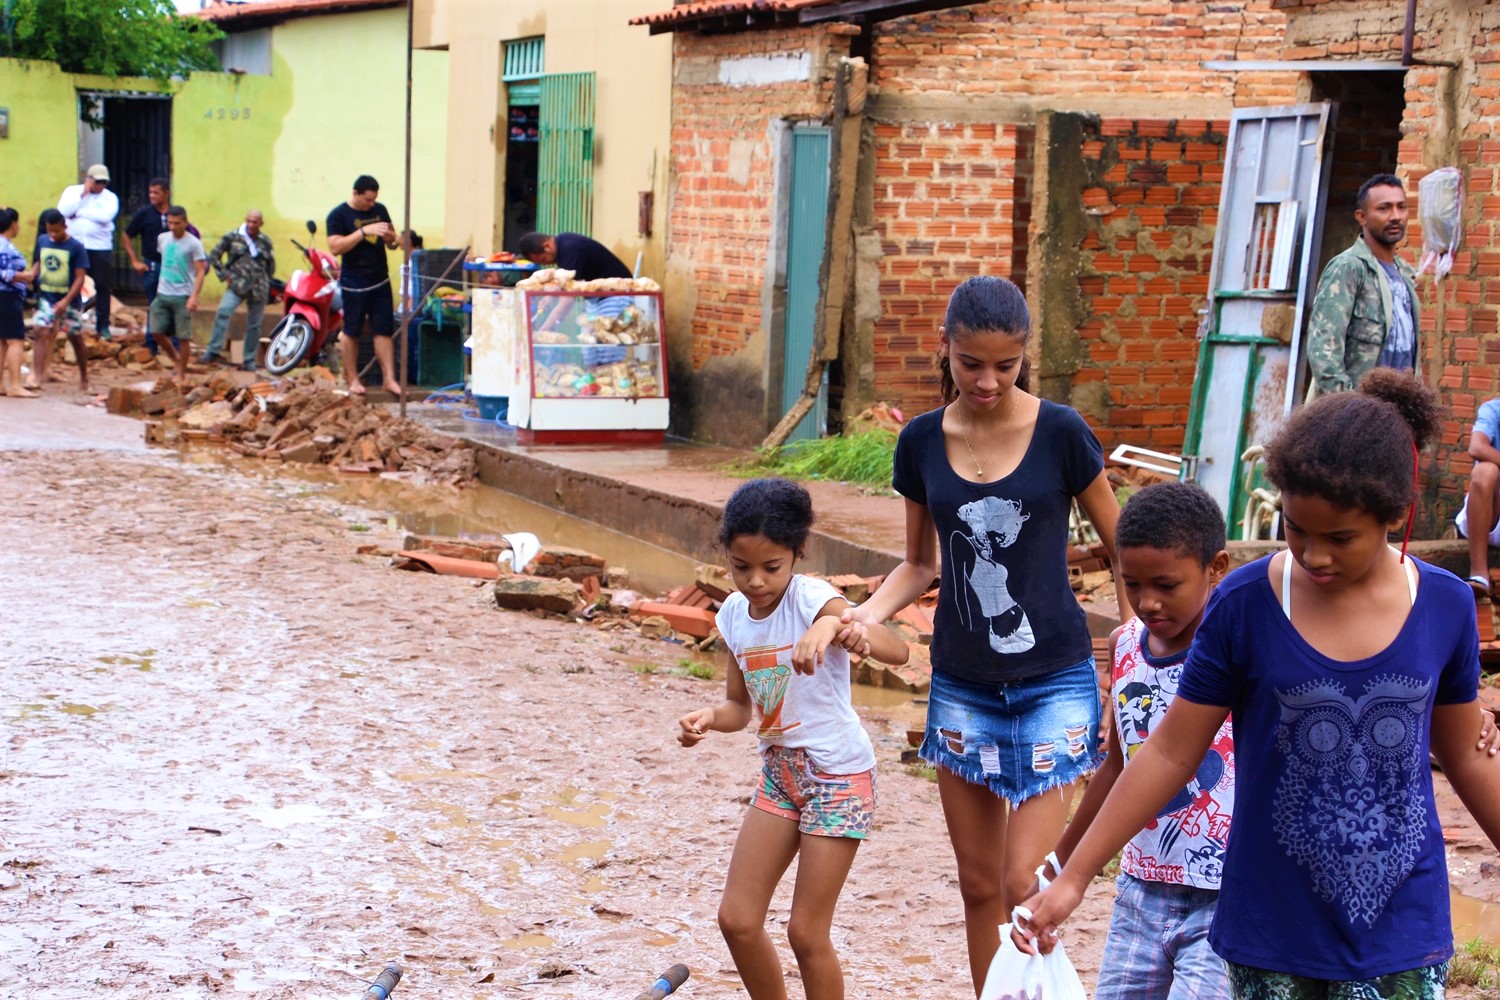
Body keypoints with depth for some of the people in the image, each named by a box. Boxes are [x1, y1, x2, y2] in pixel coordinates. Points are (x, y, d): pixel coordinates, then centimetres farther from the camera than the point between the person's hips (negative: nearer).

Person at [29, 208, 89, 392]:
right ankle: (37, 376, -18)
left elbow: (80, 277, -13)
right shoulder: (42, 241, 2)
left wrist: (66, 301, -22)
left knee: (76, 339, 9)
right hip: (46, 297, 2)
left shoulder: (75, 247, -11)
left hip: (68, 300, -2)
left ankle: (84, 378, 25)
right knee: (41, 332, -14)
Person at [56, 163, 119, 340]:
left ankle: (103, 325, 10)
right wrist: (83, 195, -10)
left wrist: (80, 212, -11)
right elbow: (63, 211, -9)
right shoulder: (72, 191, 7)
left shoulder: (110, 197, 2)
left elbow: (105, 216, -16)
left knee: (103, 287, 2)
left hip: (100, 248, -1)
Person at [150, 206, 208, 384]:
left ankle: (182, 374, 9)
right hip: (162, 294, 5)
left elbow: (201, 272, -11)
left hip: (182, 296, -5)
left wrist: (194, 296, -21)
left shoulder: (193, 243, -8)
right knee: (157, 331, 0)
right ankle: (176, 358, 23)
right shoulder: (162, 238, 8)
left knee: (183, 337, -1)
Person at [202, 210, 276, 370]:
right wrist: (225, 274, -2)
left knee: (254, 325, 6)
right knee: (223, 312, -26)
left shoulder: (265, 241, 9)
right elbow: (214, 255, 5)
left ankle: (249, 361, 17)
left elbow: (271, 265, 22)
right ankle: (213, 351, -24)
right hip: (237, 285, -3)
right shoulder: (232, 237, 2)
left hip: (259, 289, 3)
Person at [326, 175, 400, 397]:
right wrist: (364, 231, -24)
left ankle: (389, 379, 4)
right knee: (351, 332, 4)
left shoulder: (380, 210, 8)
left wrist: (391, 239, -8)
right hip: (354, 284, -5)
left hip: (381, 281, 5)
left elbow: (391, 243, 17)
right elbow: (335, 247, -19)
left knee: (384, 331, 3)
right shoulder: (339, 215, -8)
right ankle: (352, 379, 16)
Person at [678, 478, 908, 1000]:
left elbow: (898, 650, -36)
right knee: (736, 919, 6)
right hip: (779, 771, 7)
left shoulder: (811, 598, -21)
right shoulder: (734, 615, 0)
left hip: (839, 774, -7)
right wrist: (708, 718, -13)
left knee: (807, 932, -3)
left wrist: (835, 627, -54)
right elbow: (740, 706, 9)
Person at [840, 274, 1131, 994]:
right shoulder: (922, 442, 0)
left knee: (1024, 884, -10)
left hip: (1052, 682, -4)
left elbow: (1122, 548, 0)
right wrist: (864, 616, -8)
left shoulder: (1060, 433, -10)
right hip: (961, 684, 4)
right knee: (979, 885, 11)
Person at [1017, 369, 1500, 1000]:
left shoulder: (1445, 608, -4)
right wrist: (1072, 881, -4)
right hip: (1274, 929, -1)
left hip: (1401, 928, 1)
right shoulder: (1245, 604, -9)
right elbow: (1169, 756, -3)